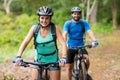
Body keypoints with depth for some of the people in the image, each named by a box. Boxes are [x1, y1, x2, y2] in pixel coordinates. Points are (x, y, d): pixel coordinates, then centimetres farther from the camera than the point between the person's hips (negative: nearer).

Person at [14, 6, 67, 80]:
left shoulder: (55, 29, -18)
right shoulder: (34, 28, -13)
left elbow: (63, 44, -24)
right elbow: (25, 42, -15)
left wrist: (63, 58, -40)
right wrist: (18, 57, -28)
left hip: (53, 60, -1)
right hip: (39, 60, 2)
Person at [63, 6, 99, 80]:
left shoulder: (84, 23, -5)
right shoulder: (68, 23, -7)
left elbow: (90, 32, -19)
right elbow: (65, 34, -19)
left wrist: (94, 41, -38)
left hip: (81, 46, 0)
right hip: (71, 47, 0)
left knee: (86, 59, -25)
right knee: (68, 67, 0)